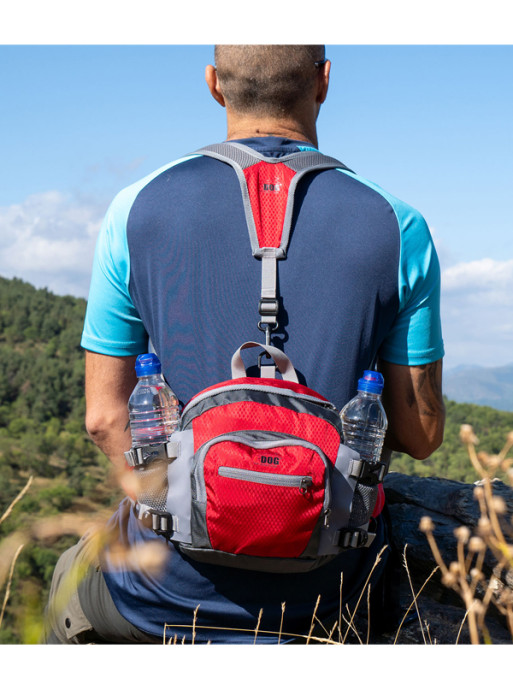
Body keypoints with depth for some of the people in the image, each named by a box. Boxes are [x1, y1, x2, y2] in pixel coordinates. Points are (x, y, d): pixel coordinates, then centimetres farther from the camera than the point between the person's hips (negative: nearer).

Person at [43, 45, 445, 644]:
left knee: (77, 582, 33)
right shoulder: (399, 229, -7)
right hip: (322, 591, 1)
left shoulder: (137, 211, -6)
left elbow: (104, 415, -2)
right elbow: (420, 434, -3)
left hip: (173, 587, 0)